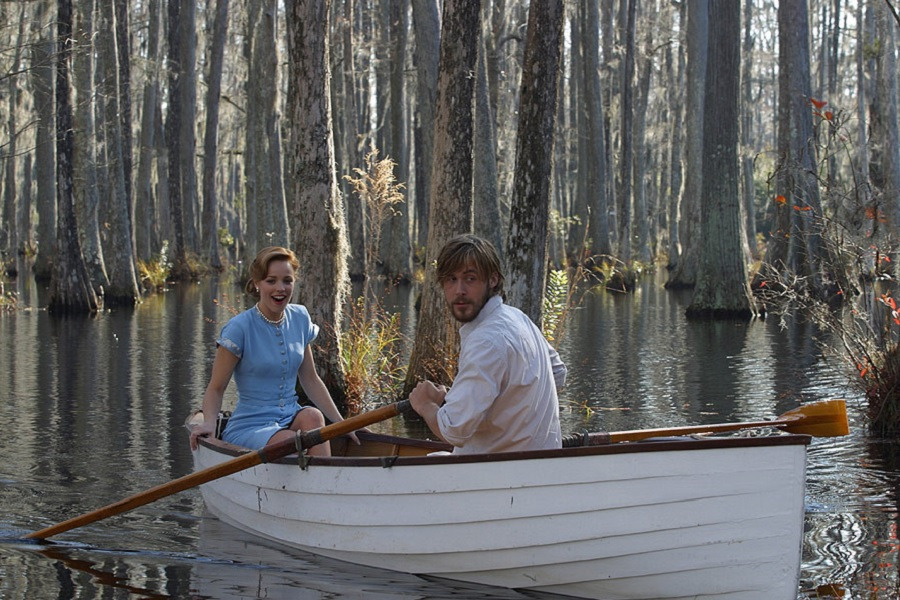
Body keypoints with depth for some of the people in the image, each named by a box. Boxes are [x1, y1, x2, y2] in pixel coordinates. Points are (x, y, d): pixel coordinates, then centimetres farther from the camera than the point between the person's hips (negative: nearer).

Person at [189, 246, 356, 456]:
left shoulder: (300, 318, 8)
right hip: (248, 428, -5)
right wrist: (209, 423, -25)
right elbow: (215, 388, -6)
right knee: (292, 441, -35)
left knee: (313, 415, -29)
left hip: (290, 420, 5)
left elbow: (310, 380, 15)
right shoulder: (240, 328, -10)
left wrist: (341, 423, 9)